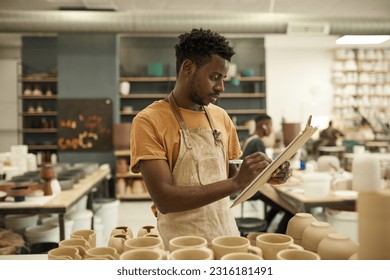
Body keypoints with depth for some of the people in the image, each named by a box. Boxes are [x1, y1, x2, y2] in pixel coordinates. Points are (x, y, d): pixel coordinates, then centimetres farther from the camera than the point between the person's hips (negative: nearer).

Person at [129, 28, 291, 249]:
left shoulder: (221, 117, 3)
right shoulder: (149, 122, -15)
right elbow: (164, 199, -22)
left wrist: (264, 174, -6)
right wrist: (236, 183, -26)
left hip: (227, 235, 5)